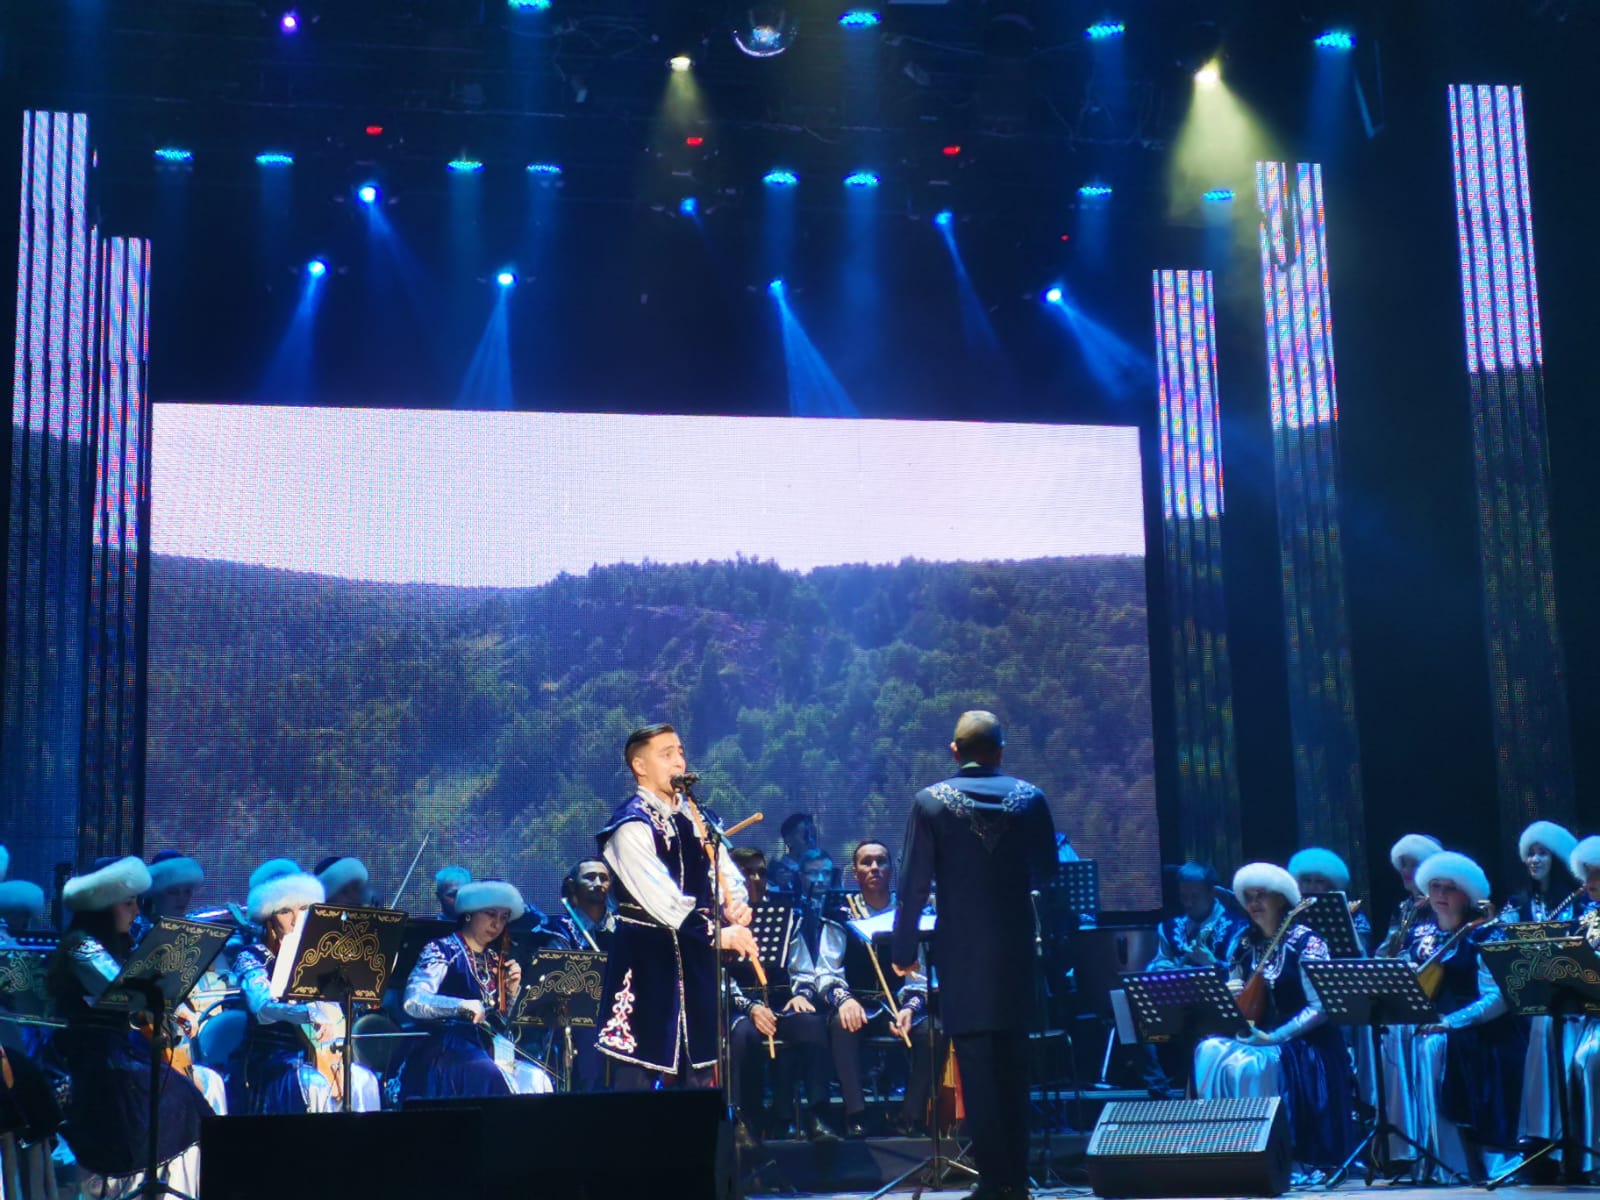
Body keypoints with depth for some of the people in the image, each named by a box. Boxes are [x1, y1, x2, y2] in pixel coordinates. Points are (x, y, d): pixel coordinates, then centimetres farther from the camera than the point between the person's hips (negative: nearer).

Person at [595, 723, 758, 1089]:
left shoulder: (694, 817, 13)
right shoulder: (630, 826, -12)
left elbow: (726, 873, 13)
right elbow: (660, 897, -22)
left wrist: (736, 904, -11)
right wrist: (715, 933, -29)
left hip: (695, 957, 7)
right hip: (647, 960, -7)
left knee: (701, 1065, 11)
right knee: (639, 1068, -6)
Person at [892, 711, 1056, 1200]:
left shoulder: (930, 802, -6)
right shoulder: (1030, 799, 1)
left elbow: (913, 884, -7)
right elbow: (1047, 875, 7)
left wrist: (904, 950, 0)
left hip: (962, 955, -3)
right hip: (1017, 951, 3)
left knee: (976, 1068, 2)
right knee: (1014, 1066, 13)